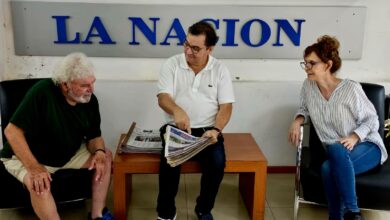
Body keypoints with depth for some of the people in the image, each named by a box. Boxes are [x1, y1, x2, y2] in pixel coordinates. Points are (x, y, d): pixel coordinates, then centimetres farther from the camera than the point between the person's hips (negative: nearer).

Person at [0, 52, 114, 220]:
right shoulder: (42, 92, -29)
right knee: (39, 185, -35)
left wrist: (98, 151, -25)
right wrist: (33, 167, -37)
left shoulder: (90, 100, -11)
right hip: (26, 157, -6)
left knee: (106, 157, -10)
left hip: (69, 155, 6)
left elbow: (94, 136, -1)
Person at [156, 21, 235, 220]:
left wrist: (216, 130, -19)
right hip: (176, 129, -1)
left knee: (217, 162, -25)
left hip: (207, 129, 1)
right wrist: (177, 110, -34)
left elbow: (226, 106, 0)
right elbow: (163, 98, -10)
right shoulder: (171, 65, 0)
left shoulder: (220, 70, 3)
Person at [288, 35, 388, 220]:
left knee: (337, 150, -38)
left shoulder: (351, 88, -16)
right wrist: (298, 120, -5)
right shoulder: (308, 86, -4)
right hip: (335, 154, 4)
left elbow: (371, 120, -7)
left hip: (367, 147, -3)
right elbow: (305, 108, 17)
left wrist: (354, 137, -25)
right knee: (328, 168, -33)